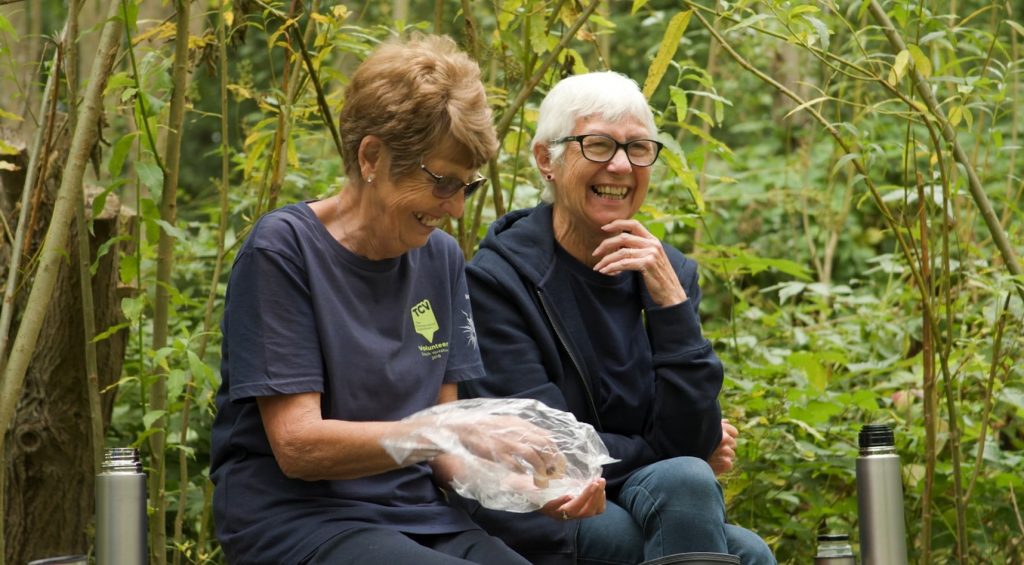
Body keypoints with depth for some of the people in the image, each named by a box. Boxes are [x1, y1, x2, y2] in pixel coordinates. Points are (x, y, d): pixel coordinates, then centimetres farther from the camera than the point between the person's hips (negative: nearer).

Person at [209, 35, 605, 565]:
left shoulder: (440, 257, 10)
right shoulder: (283, 249, -8)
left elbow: (437, 445, 11)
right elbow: (297, 445, -14)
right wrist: (459, 432, -20)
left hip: (419, 516, 6)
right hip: (297, 518, -6)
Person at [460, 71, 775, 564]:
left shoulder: (668, 273, 5)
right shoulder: (496, 278, -9)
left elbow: (690, 441, -6)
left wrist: (671, 303, -14)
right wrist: (670, 463, -2)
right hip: (536, 520, -4)